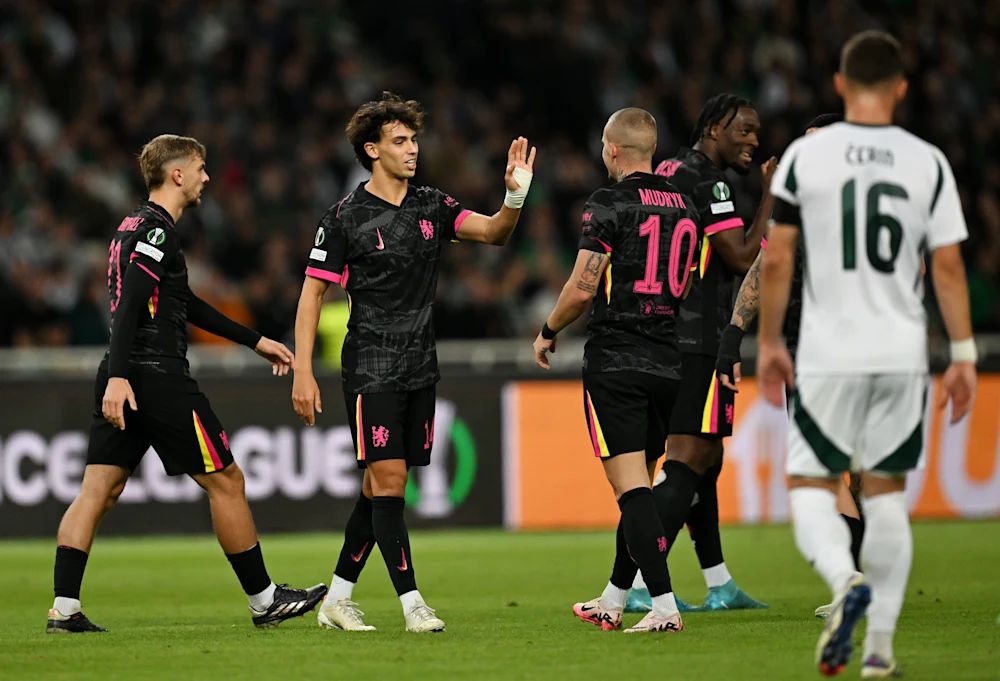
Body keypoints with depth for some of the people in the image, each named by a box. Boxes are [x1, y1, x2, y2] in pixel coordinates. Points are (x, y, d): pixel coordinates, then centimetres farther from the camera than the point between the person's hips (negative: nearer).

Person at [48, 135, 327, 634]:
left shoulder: (137, 227, 21)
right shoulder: (156, 231, -11)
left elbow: (184, 304, 30)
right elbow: (128, 307, -22)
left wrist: (254, 341, 34)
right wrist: (118, 377, -32)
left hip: (124, 381, 10)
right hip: (158, 379, -10)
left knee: (100, 488, 3)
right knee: (225, 480, 0)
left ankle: (64, 609, -5)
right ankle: (264, 600, 7)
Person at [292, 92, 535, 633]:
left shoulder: (432, 207, 8)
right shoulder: (346, 216, -6)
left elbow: (493, 232, -3)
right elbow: (312, 292, -4)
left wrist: (515, 195, -24)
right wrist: (303, 374, -10)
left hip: (420, 368, 5)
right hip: (371, 369, -5)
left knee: (379, 488, 9)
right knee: (387, 480, -12)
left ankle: (337, 599, 19)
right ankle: (411, 603, -12)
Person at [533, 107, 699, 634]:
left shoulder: (610, 205, -10)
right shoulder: (683, 208, 11)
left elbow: (582, 289, -12)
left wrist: (548, 332, 3)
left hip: (615, 362, -7)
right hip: (668, 363, 7)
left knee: (632, 488, -8)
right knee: (639, 487, 15)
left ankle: (664, 605, -16)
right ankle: (612, 602, 25)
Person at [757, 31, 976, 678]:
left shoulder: (805, 156, -3)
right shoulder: (928, 163, 1)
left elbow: (776, 260, -2)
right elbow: (949, 266, 0)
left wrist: (770, 343, 9)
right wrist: (964, 355, 6)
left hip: (828, 355, -2)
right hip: (902, 353, 2)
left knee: (812, 486, 6)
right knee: (886, 492, 12)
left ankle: (846, 579, -24)